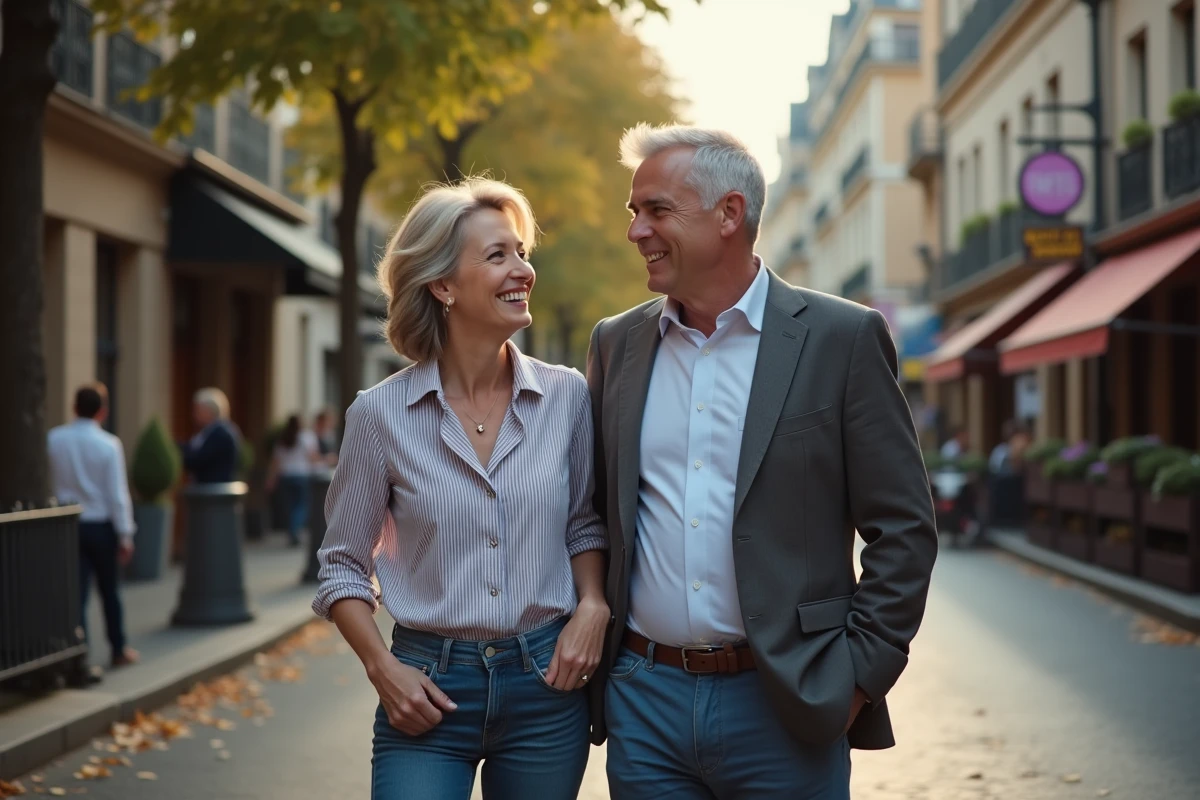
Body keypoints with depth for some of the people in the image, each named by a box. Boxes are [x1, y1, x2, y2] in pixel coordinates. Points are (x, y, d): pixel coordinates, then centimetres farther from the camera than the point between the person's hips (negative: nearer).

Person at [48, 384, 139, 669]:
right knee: (109, 591, 15)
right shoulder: (108, 444, -11)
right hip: (100, 525, -1)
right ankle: (118, 651, 27)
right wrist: (125, 535, -6)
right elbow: (117, 494, -11)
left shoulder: (54, 440, -4)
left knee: (76, 593, 2)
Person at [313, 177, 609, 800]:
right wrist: (383, 669, -9)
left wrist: (593, 607, -5)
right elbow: (343, 565, 3)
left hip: (546, 682, 2)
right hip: (430, 691, -2)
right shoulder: (381, 414, -6)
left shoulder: (567, 396, -1)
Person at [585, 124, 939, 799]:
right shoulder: (617, 343, 8)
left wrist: (858, 678, -8)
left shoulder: (843, 339, -4)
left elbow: (905, 530, -4)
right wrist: (595, 659, 8)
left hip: (785, 708, -3)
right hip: (643, 700, 3)